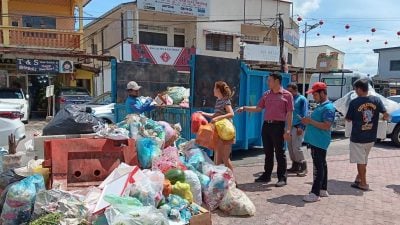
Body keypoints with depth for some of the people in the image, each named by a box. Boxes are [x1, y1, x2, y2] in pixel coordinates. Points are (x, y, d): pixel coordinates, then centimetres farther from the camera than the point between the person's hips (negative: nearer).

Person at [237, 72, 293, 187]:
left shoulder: (287, 95, -3)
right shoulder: (266, 94, 13)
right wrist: (244, 108, 3)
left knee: (279, 152, 0)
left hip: (278, 126, -5)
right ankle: (266, 175, 22)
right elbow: (258, 108, 14)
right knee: (268, 152, 12)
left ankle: (282, 178, 9)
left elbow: (289, 114, -6)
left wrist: (288, 130, -12)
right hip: (266, 125, 5)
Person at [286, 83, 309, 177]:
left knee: (296, 147, -10)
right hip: (289, 126, 7)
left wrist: (301, 127, -16)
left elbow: (304, 114, -7)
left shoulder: (302, 99, -2)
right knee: (290, 147, 9)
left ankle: (303, 167, 0)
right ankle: (295, 166, 20)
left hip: (297, 127, -7)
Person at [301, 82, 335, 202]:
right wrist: (308, 121, 11)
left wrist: (310, 121, -19)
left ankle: (315, 193, -3)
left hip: (320, 142, -10)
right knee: (322, 165, 16)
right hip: (316, 141, 10)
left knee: (318, 167, -7)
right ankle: (323, 190, 26)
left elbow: (326, 126, -23)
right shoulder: (320, 106, 16)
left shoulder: (328, 108, -15)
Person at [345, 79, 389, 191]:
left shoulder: (354, 102, -16)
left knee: (360, 161, 8)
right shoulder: (376, 100, -6)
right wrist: (384, 117, 13)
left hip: (357, 137, -5)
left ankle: (363, 183, 15)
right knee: (364, 160, 22)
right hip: (371, 137, 5)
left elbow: (348, 119, -6)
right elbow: (386, 115, -8)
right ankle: (359, 177, 36)